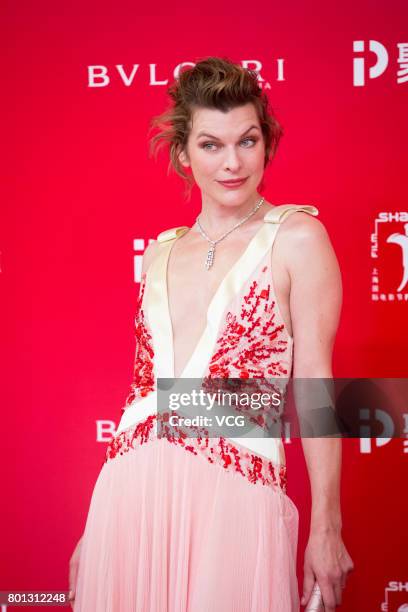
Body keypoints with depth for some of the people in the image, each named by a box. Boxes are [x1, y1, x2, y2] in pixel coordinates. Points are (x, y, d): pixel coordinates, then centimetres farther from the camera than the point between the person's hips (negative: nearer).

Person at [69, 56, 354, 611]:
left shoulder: (296, 237, -2)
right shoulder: (161, 252, 11)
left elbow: (314, 385, -4)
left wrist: (326, 528, -5)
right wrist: (96, 527, 16)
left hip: (231, 497, -4)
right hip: (128, 499, 5)